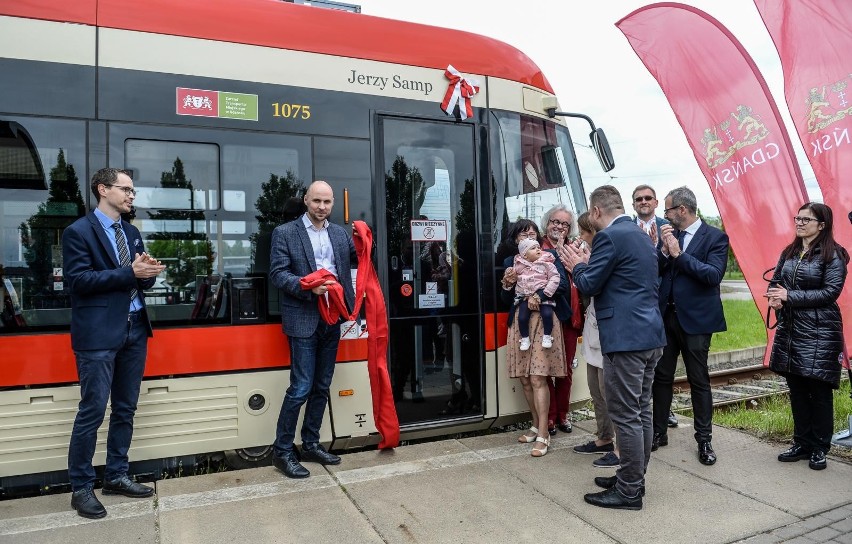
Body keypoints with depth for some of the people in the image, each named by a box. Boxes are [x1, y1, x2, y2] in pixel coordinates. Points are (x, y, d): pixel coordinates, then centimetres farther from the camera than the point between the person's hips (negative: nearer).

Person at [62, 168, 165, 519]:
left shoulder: (132, 232, 15)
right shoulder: (78, 231, -6)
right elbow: (78, 280, -15)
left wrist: (148, 273, -8)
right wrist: (129, 272, -20)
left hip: (134, 330, 7)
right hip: (98, 334, -7)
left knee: (126, 409, 13)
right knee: (92, 412, 0)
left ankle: (116, 476, 26)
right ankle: (81, 488, 14)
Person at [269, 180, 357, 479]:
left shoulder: (340, 233, 11)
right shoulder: (285, 232, -3)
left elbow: (358, 260, 7)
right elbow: (277, 274, -9)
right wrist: (309, 287, -22)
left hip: (332, 319, 5)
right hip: (303, 320, -5)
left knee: (322, 387, 13)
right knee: (301, 388, -4)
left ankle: (310, 444, 27)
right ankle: (282, 451, 12)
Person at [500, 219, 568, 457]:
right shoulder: (510, 262, 13)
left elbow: (563, 284, -8)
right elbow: (506, 300, 13)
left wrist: (539, 294, -18)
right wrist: (507, 284, -7)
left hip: (543, 320, -4)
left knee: (538, 379, -10)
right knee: (525, 379, 6)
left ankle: (543, 435, -5)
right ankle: (536, 425, 21)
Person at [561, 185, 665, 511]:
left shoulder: (609, 237, -13)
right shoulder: (642, 236, 17)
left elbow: (588, 286, -12)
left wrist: (578, 266, 7)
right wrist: (589, 263, 19)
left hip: (625, 337, -10)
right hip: (650, 335, 10)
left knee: (626, 416, -1)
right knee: (641, 411, 16)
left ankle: (629, 491, 9)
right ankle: (634, 478, 28)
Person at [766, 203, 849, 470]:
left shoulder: (833, 254, -6)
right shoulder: (789, 252, 12)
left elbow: (831, 291, -14)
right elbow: (775, 281, 13)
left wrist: (790, 296, -18)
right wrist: (775, 298, -9)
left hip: (819, 332, -6)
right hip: (789, 329, 6)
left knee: (819, 391, 2)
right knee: (797, 390, 11)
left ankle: (819, 448, 15)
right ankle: (802, 443, 23)